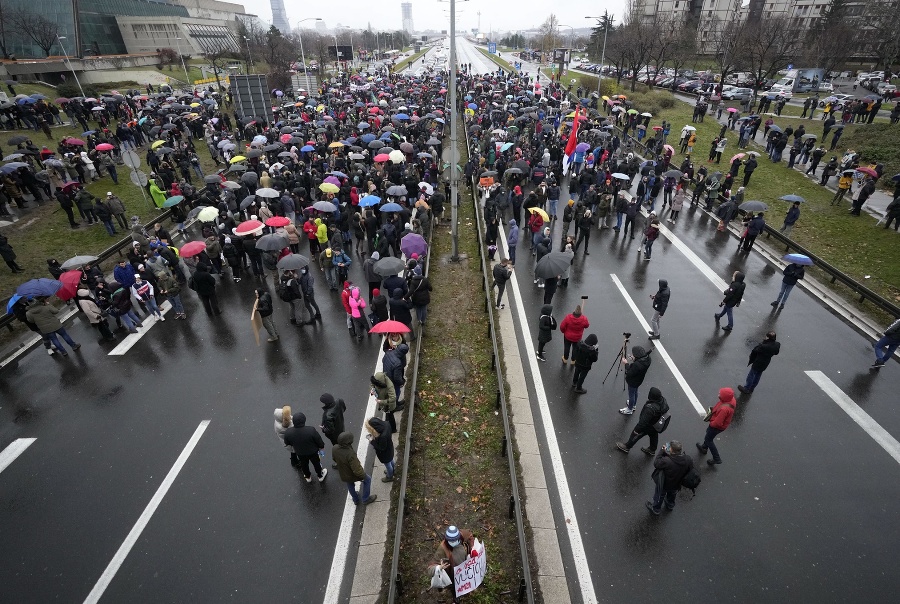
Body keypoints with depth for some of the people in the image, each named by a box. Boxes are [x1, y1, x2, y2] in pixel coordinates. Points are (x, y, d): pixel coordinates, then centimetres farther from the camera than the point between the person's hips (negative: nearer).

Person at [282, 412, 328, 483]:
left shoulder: (288, 432, -30)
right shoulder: (311, 430, -39)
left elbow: (287, 443, -7)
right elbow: (319, 441, -22)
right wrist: (322, 447, 1)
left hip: (300, 453, 2)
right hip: (313, 452, -2)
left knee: (304, 465, 32)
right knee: (316, 463, 27)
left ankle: (308, 477, 58)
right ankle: (320, 476, 53)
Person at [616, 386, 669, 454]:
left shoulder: (650, 408, -45)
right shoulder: (663, 400, -21)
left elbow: (643, 421, -34)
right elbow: (666, 409, 3)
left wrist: (637, 430, -20)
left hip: (647, 427, -7)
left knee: (635, 435, 16)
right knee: (654, 436, 30)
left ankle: (626, 447, 39)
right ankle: (652, 449, 56)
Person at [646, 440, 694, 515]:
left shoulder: (667, 461, -46)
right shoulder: (688, 459, -29)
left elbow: (656, 463, -27)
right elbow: (690, 469, -7)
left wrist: (662, 450, -23)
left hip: (664, 485, -5)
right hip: (676, 485, 5)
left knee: (659, 496, 27)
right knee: (672, 495, 38)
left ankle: (656, 509, 53)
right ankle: (670, 506, 66)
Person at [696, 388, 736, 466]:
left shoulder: (724, 409, -44)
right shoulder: (731, 399, -18)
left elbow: (717, 423, -33)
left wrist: (711, 424, -13)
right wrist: (712, 411, -2)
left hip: (717, 426, -9)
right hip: (723, 423, 9)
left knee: (708, 440, 14)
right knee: (708, 432, 31)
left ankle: (717, 458, 27)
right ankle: (704, 447, 54)